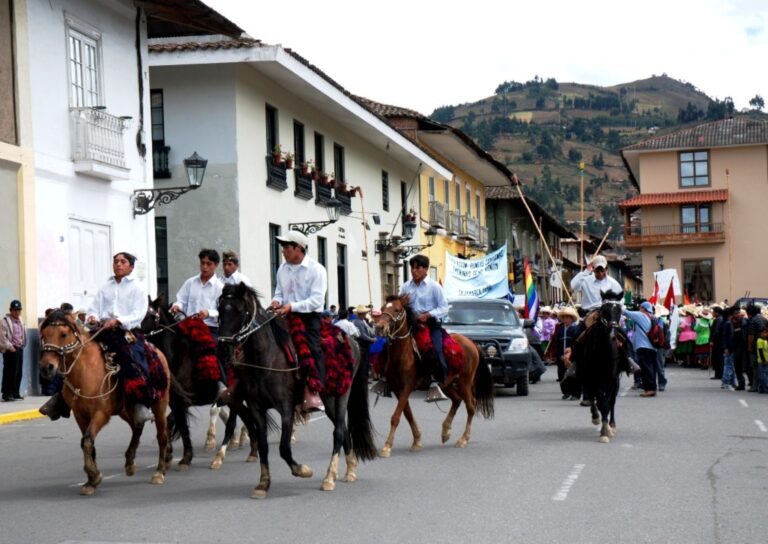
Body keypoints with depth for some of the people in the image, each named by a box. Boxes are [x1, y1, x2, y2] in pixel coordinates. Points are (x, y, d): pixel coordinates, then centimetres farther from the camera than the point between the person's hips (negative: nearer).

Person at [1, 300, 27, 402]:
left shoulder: (20, 321, 15)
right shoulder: (5, 321, -9)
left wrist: (22, 344, 13)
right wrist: (10, 347, -18)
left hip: (19, 348, 8)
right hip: (10, 350, -8)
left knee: (18, 372, 9)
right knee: (9, 373, -9)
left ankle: (16, 393, 17)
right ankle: (7, 394, -6)